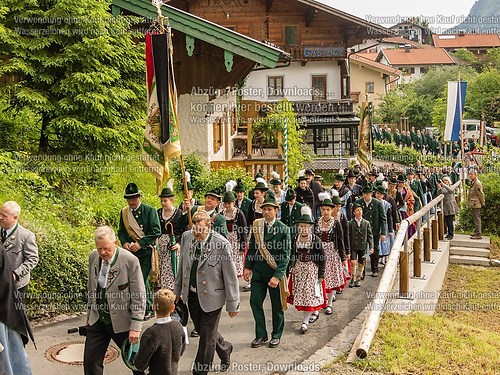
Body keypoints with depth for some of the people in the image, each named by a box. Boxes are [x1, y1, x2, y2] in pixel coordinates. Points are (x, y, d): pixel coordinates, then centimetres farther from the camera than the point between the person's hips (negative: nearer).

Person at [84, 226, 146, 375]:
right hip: (97, 320, 5)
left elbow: (139, 297, -16)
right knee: (90, 362, 9)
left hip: (121, 322, -5)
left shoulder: (130, 261, -18)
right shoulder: (93, 257, -1)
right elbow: (91, 289, 12)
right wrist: (89, 313, 15)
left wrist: (135, 326, -18)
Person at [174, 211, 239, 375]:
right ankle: (225, 348, 49)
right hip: (191, 294, 6)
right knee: (201, 330, 22)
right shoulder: (186, 237, -7)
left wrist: (232, 304, -11)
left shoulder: (221, 244, -22)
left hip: (211, 297, -6)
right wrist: (177, 289, 13)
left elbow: (230, 276, -15)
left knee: (207, 336, 7)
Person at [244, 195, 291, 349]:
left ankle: (276, 335, 27)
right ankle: (261, 335, 19)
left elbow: (285, 255, -12)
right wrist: (247, 267, 4)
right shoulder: (256, 225, 2)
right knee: (255, 302, 3)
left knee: (277, 306, 8)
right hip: (258, 270, 4)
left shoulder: (283, 229, -11)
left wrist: (277, 276, -19)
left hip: (275, 271, -4)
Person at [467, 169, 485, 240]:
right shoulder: (473, 183, 15)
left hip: (476, 204, -10)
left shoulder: (477, 183, -17)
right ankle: (476, 232, 26)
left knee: (477, 219, -7)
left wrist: (482, 203, -11)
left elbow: (481, 194, -16)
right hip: (474, 204, 10)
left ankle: (478, 234, -5)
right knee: (475, 219, 17)